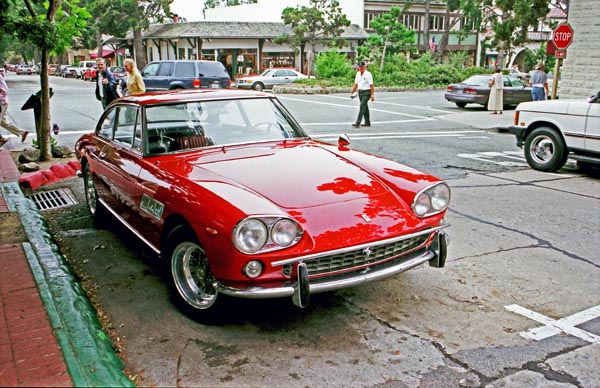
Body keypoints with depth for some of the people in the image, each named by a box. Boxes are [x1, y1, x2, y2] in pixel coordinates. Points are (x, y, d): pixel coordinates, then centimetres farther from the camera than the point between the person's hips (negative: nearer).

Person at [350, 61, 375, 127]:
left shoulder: (368, 74, -11)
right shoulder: (358, 74, 11)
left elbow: (371, 85, -13)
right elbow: (356, 84, 19)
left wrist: (372, 95, -18)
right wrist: (352, 93, 14)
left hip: (366, 92, -7)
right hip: (360, 92, 7)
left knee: (362, 106, -16)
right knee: (365, 107, 12)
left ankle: (358, 123, -21)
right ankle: (367, 122, 19)